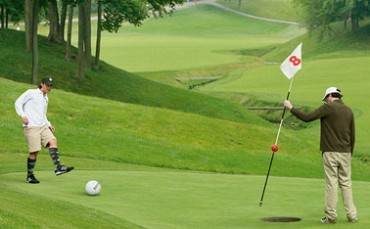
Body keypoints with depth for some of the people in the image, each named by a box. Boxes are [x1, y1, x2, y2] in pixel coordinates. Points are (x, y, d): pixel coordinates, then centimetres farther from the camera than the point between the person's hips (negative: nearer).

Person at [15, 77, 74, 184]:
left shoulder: (46, 98, 22)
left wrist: (48, 124, 15)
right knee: (34, 152, -9)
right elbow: (18, 103, -4)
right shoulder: (31, 93, 1)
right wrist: (23, 115, -18)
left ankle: (58, 167, -24)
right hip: (31, 127, -6)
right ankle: (29, 176, 7)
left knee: (53, 141, -17)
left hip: (43, 127, 7)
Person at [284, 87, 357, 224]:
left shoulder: (328, 108, -6)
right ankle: (351, 215, 6)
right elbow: (352, 136, 13)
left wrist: (291, 108, 1)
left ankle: (331, 216, 2)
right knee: (346, 183, 8)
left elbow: (307, 117, -11)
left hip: (330, 152, -5)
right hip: (345, 153, 5)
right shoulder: (348, 111, 10)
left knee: (331, 184, -1)